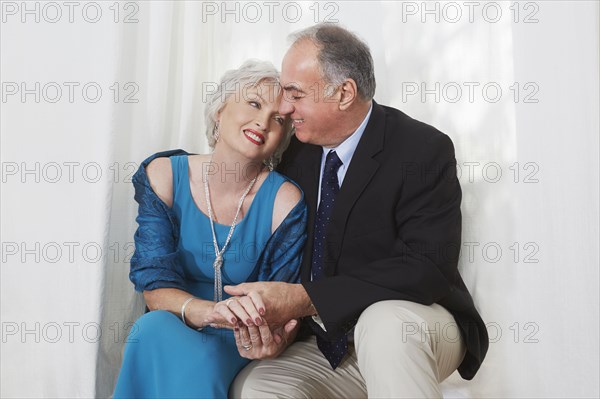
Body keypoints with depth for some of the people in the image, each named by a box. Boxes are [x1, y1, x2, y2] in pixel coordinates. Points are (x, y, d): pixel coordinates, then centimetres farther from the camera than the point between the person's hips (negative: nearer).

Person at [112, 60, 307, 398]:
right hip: (167, 333, 2)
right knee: (156, 326, -33)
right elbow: (154, 286, -11)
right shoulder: (164, 175, -5)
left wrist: (267, 336, -33)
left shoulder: (285, 201, -9)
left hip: (235, 345, -2)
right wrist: (210, 312, -33)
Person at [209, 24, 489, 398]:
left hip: (416, 327, -5)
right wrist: (261, 310, -15)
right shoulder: (297, 151, 3)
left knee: (383, 322, -38)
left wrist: (305, 298, -28)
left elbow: (427, 267, -24)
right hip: (330, 344, 6)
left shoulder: (424, 150, -15)